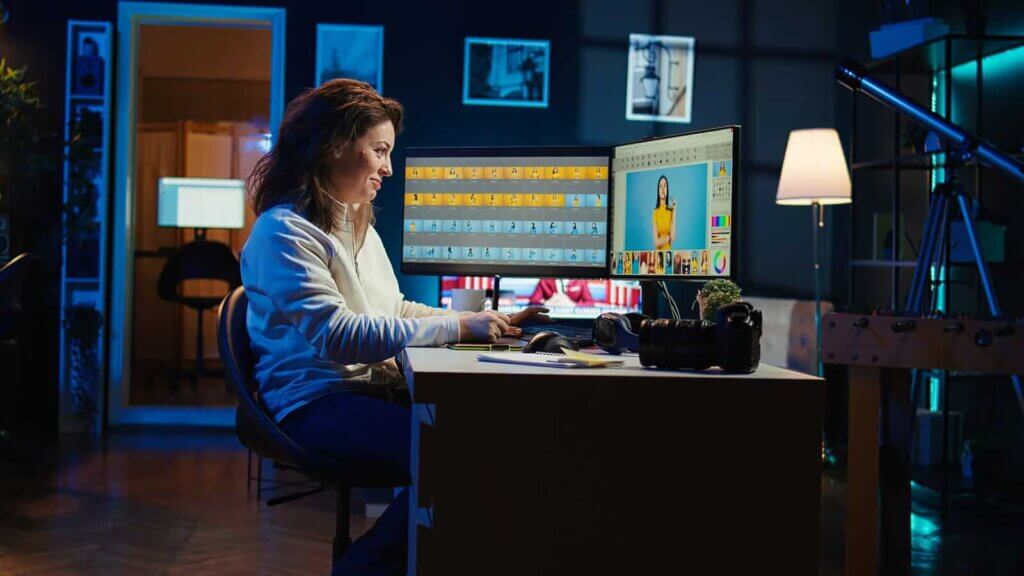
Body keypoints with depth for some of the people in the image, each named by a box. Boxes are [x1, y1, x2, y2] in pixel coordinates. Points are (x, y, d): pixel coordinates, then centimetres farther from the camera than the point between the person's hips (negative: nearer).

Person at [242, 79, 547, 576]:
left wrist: (485, 321, 8)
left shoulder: (359, 225, 19)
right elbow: (339, 336, -21)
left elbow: (396, 310, 23)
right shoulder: (283, 232, -10)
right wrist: (458, 327, -21)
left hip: (375, 389, 8)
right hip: (317, 403, -8)